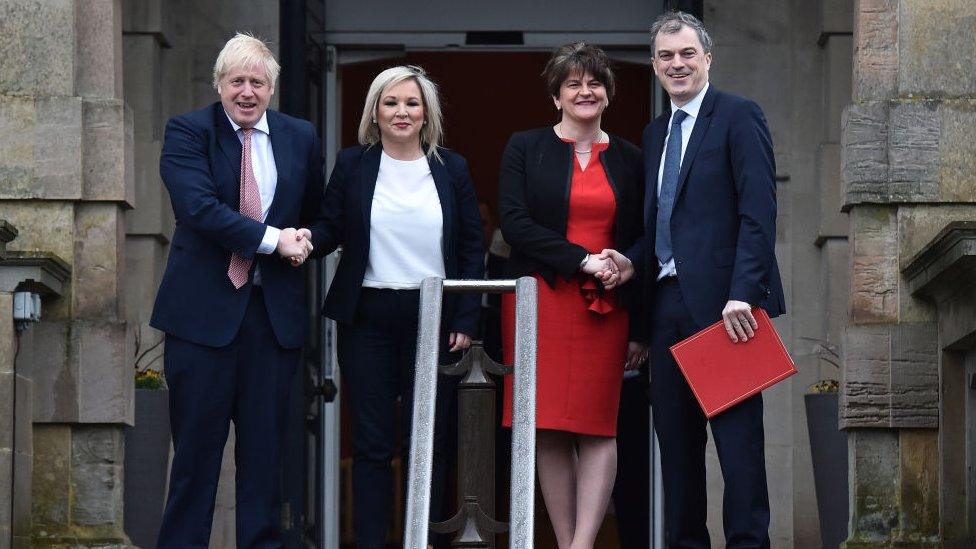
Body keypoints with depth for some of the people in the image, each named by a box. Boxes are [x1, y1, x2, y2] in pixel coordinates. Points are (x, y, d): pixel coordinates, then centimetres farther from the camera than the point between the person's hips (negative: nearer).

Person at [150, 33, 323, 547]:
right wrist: (272, 239, -17)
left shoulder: (301, 138, 10)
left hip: (275, 310, 3)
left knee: (265, 443, 7)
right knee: (196, 443, 1)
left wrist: (307, 238, -1)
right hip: (204, 307, -3)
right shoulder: (187, 132, -2)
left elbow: (319, 215, 21)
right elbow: (199, 206, -16)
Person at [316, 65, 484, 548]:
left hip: (433, 320, 0)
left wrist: (465, 320, 0)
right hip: (367, 318, 0)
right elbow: (330, 231, 3)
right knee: (371, 444, 1)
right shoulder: (352, 164, 5)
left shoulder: (452, 169, 6)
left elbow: (472, 249, 7)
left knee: (427, 444, 3)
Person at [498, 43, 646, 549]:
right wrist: (584, 260, -13)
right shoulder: (525, 148, 7)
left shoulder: (628, 160, 12)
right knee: (549, 429, -4)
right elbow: (515, 224, -5)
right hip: (540, 300, -1)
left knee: (598, 427, -8)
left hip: (606, 306, 1)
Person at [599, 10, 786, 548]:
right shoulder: (655, 133, 20)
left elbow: (758, 214, -12)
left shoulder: (739, 116, -3)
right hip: (667, 300, 7)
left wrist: (742, 294, -20)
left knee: (736, 432, -7)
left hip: (721, 301, -7)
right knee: (675, 436, 8)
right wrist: (633, 261, 5)